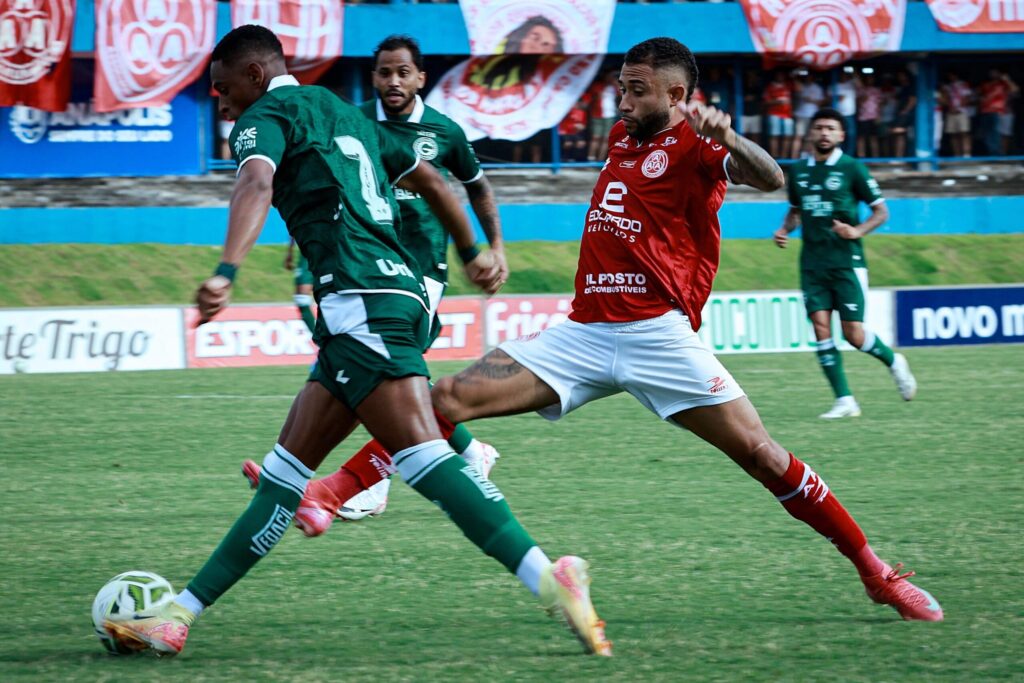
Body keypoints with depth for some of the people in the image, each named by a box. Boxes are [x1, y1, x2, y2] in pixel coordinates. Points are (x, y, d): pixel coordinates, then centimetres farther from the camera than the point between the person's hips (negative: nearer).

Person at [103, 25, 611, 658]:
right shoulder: (344, 114, 28)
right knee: (287, 471, 8)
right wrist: (473, 255, 49)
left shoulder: (267, 114, 1)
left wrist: (227, 272, -36)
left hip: (361, 299, -10)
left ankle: (550, 579, -31)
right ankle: (179, 616, 10)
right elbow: (431, 180, 37)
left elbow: (256, 186, -21)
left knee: (424, 458, -20)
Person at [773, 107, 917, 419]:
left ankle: (894, 362, 23)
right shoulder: (799, 171, 10)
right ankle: (844, 400, -3)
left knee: (853, 333, -7)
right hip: (812, 262, 4)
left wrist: (857, 231, -18)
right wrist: (785, 229, 6)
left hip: (846, 261, -4)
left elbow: (881, 211, -1)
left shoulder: (851, 168, -4)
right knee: (821, 327, -7)